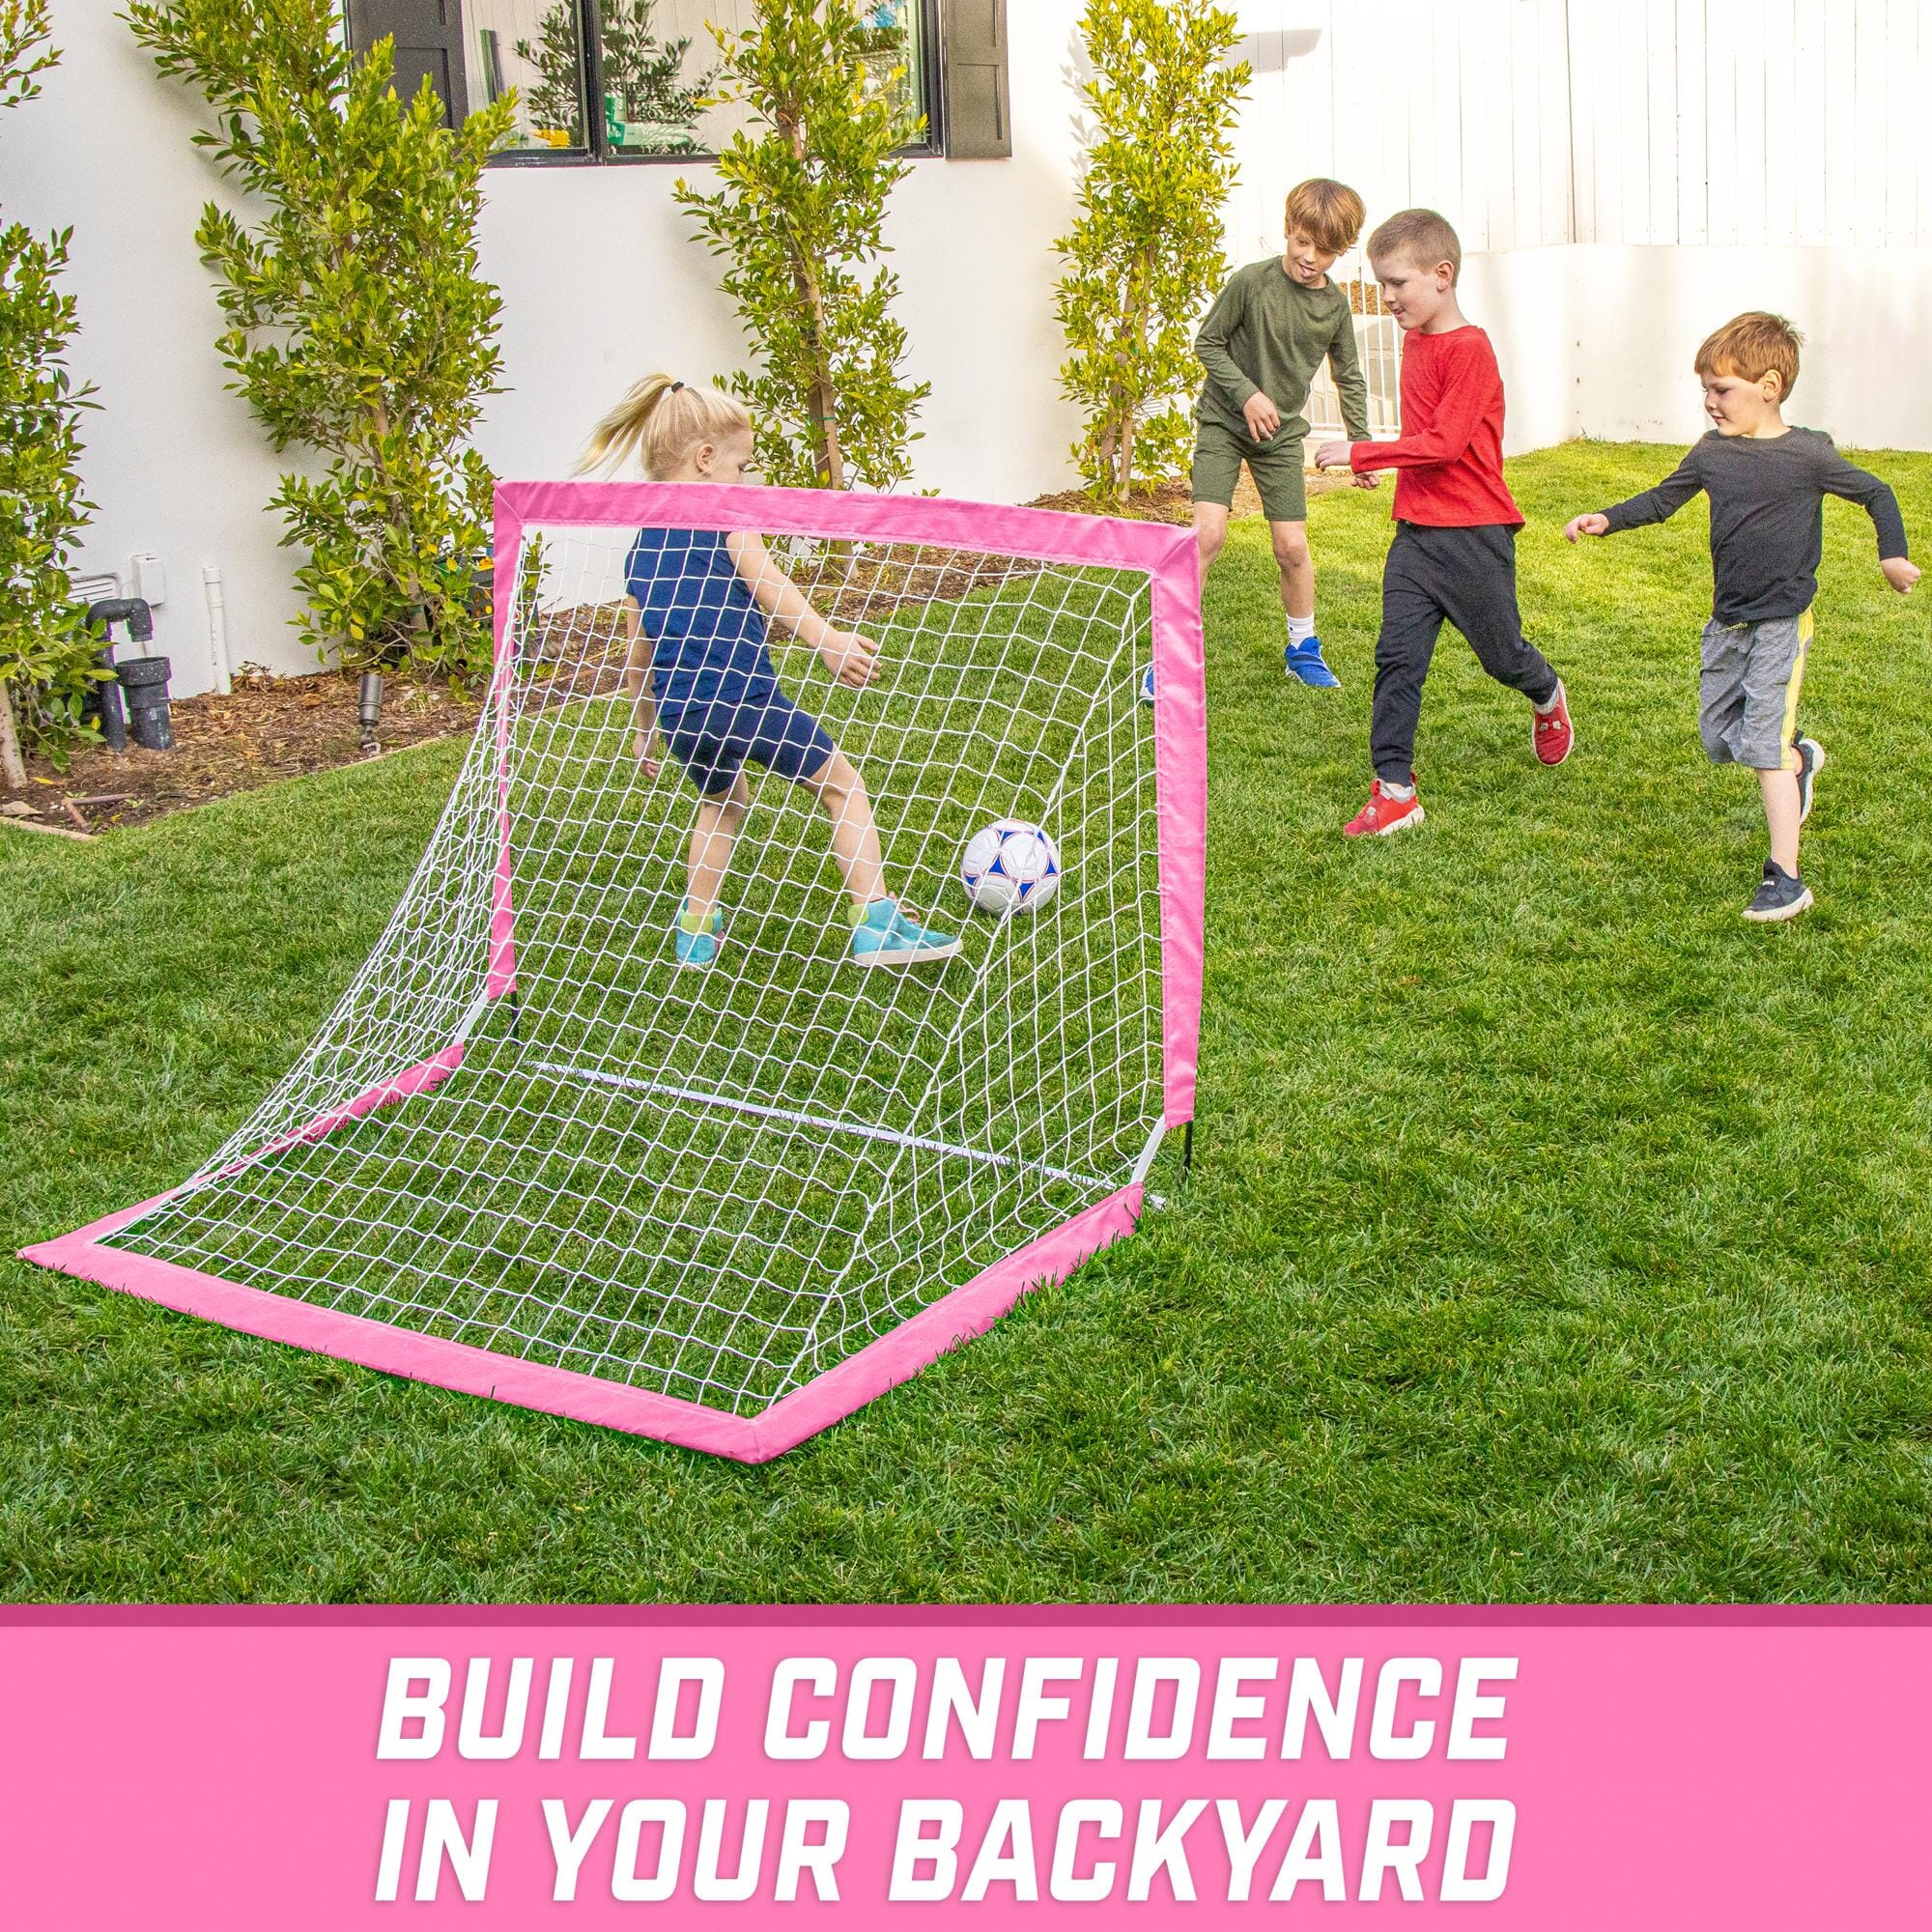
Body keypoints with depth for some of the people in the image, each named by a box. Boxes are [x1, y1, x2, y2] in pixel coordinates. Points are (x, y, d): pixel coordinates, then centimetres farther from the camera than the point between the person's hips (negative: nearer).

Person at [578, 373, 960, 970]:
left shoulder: (641, 547, 17)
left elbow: (637, 654, 21)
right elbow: (766, 583, -20)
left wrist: (646, 729, 31)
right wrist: (825, 638, -32)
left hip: (677, 714, 6)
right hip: (743, 696, -6)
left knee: (721, 801, 33)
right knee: (841, 784, 9)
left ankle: (697, 929, 31)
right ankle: (875, 922, 1)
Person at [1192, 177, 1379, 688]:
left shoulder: (1335, 304, -4)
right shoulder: (1252, 281, -16)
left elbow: (1349, 379, 8)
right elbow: (1207, 342, -7)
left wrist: (1362, 445, 4)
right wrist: (1247, 394, -18)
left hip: (1282, 434, 3)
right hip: (1223, 421, -3)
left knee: (1292, 547, 3)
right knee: (1208, 532, -18)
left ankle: (1302, 648, 24)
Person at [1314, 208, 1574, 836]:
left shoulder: (1469, 348, -17)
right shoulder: (1414, 338, 9)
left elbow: (1442, 445, -24)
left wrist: (1358, 454, -22)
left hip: (1473, 535, -6)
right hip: (1417, 532, 7)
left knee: (1502, 653, 11)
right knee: (1397, 655, -3)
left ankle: (1548, 698, 44)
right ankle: (1394, 790, -1)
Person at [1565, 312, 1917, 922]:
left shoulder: (1808, 454, -11)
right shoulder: (1712, 451, 1)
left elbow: (1876, 493, 1)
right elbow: (1662, 500, 14)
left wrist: (1892, 555, -11)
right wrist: (1607, 519, 0)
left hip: (1782, 621, -6)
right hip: (1727, 620, 6)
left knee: (1761, 744, -12)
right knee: (1718, 738, 12)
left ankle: (1785, 879, -7)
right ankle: (1801, 759, 44)